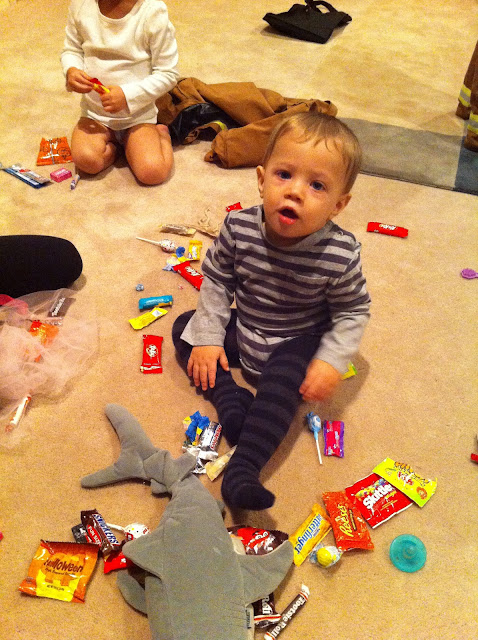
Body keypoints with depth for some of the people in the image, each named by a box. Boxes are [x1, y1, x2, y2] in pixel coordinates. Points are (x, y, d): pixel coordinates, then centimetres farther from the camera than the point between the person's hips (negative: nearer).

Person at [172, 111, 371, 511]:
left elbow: (353, 310, -10)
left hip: (297, 343, -4)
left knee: (283, 380, -30)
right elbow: (216, 279, -4)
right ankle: (234, 403, -16)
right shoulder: (239, 228, -21)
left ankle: (243, 469, -27)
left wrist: (332, 360, -20)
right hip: (242, 332, 4)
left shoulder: (341, 254, -26)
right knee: (186, 328, -4)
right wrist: (208, 337, -8)